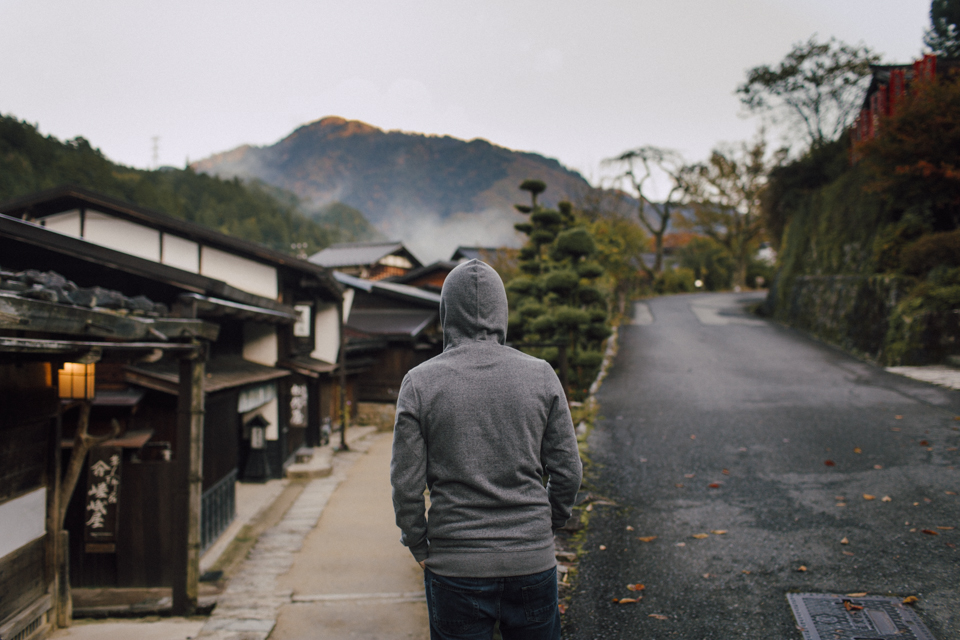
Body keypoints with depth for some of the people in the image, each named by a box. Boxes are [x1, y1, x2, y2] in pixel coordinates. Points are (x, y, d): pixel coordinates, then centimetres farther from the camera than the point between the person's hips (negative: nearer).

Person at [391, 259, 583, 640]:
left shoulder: (420, 383, -7)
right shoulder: (541, 375, -3)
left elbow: (406, 483, -6)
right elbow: (567, 470, 1)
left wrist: (419, 547, 8)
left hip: (455, 568, -1)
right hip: (533, 562, 1)